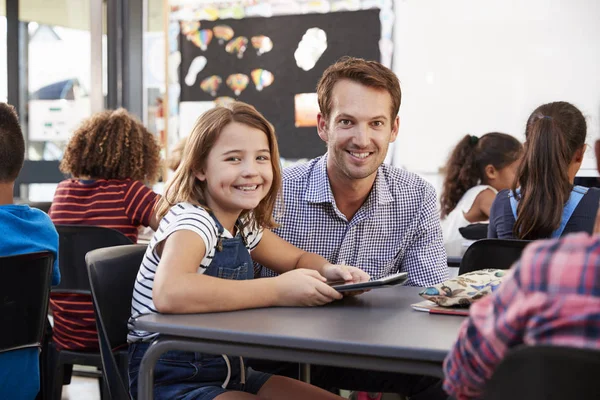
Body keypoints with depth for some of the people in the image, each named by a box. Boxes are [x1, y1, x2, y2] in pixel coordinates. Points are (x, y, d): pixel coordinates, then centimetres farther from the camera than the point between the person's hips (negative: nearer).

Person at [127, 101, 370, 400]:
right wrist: (278, 291, -34)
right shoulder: (191, 221, -20)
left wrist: (328, 271, -4)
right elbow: (169, 294, -40)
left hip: (228, 372, 9)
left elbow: (299, 259, 21)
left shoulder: (244, 225, 5)